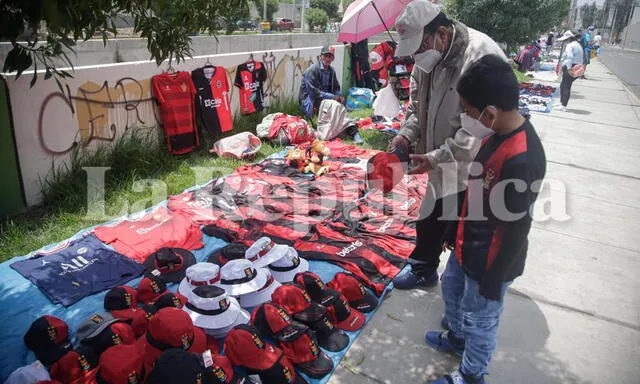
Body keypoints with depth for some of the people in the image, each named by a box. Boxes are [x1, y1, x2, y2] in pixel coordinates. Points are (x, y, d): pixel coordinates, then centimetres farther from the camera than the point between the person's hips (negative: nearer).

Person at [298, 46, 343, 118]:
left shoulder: (331, 71, 3)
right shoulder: (312, 70, -18)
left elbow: (336, 88, 10)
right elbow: (313, 91, -23)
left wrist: (339, 96, -14)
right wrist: (332, 96, -25)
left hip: (324, 97, 6)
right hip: (308, 98, -6)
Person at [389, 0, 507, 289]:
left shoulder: (481, 56, -26)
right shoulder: (428, 55, 0)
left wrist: (436, 157, -27)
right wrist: (407, 133, -4)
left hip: (472, 170, -8)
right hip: (443, 166, 8)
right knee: (430, 222, 22)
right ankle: (423, 271, 45)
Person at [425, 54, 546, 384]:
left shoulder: (521, 160, -34)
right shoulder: (498, 134, -5)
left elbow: (517, 228, -26)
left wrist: (494, 280, -16)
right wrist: (453, 231, 17)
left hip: (490, 260, -9)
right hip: (468, 246, 9)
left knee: (479, 318, 14)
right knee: (451, 288, 29)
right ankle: (457, 337, 56)